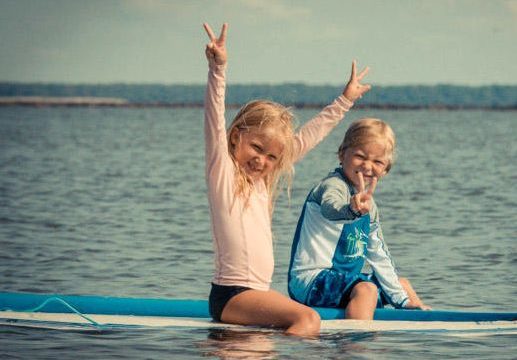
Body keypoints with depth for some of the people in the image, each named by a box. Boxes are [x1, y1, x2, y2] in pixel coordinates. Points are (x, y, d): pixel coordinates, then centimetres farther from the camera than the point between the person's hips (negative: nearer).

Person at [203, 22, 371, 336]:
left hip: (258, 295, 9)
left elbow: (305, 140, 27)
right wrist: (218, 70, -29)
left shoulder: (263, 180, 18)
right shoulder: (223, 173, -2)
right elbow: (215, 121, -16)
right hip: (230, 295, -9)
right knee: (308, 319, -26)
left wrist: (345, 101, 34)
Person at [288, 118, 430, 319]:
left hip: (344, 278, 10)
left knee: (402, 284, 25)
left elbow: (378, 256, 19)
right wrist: (352, 210, -65)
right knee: (366, 289, -36)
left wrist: (402, 299, 18)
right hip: (311, 281, -10)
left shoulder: (366, 201, 12)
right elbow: (330, 209, -43)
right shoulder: (333, 185, -16)